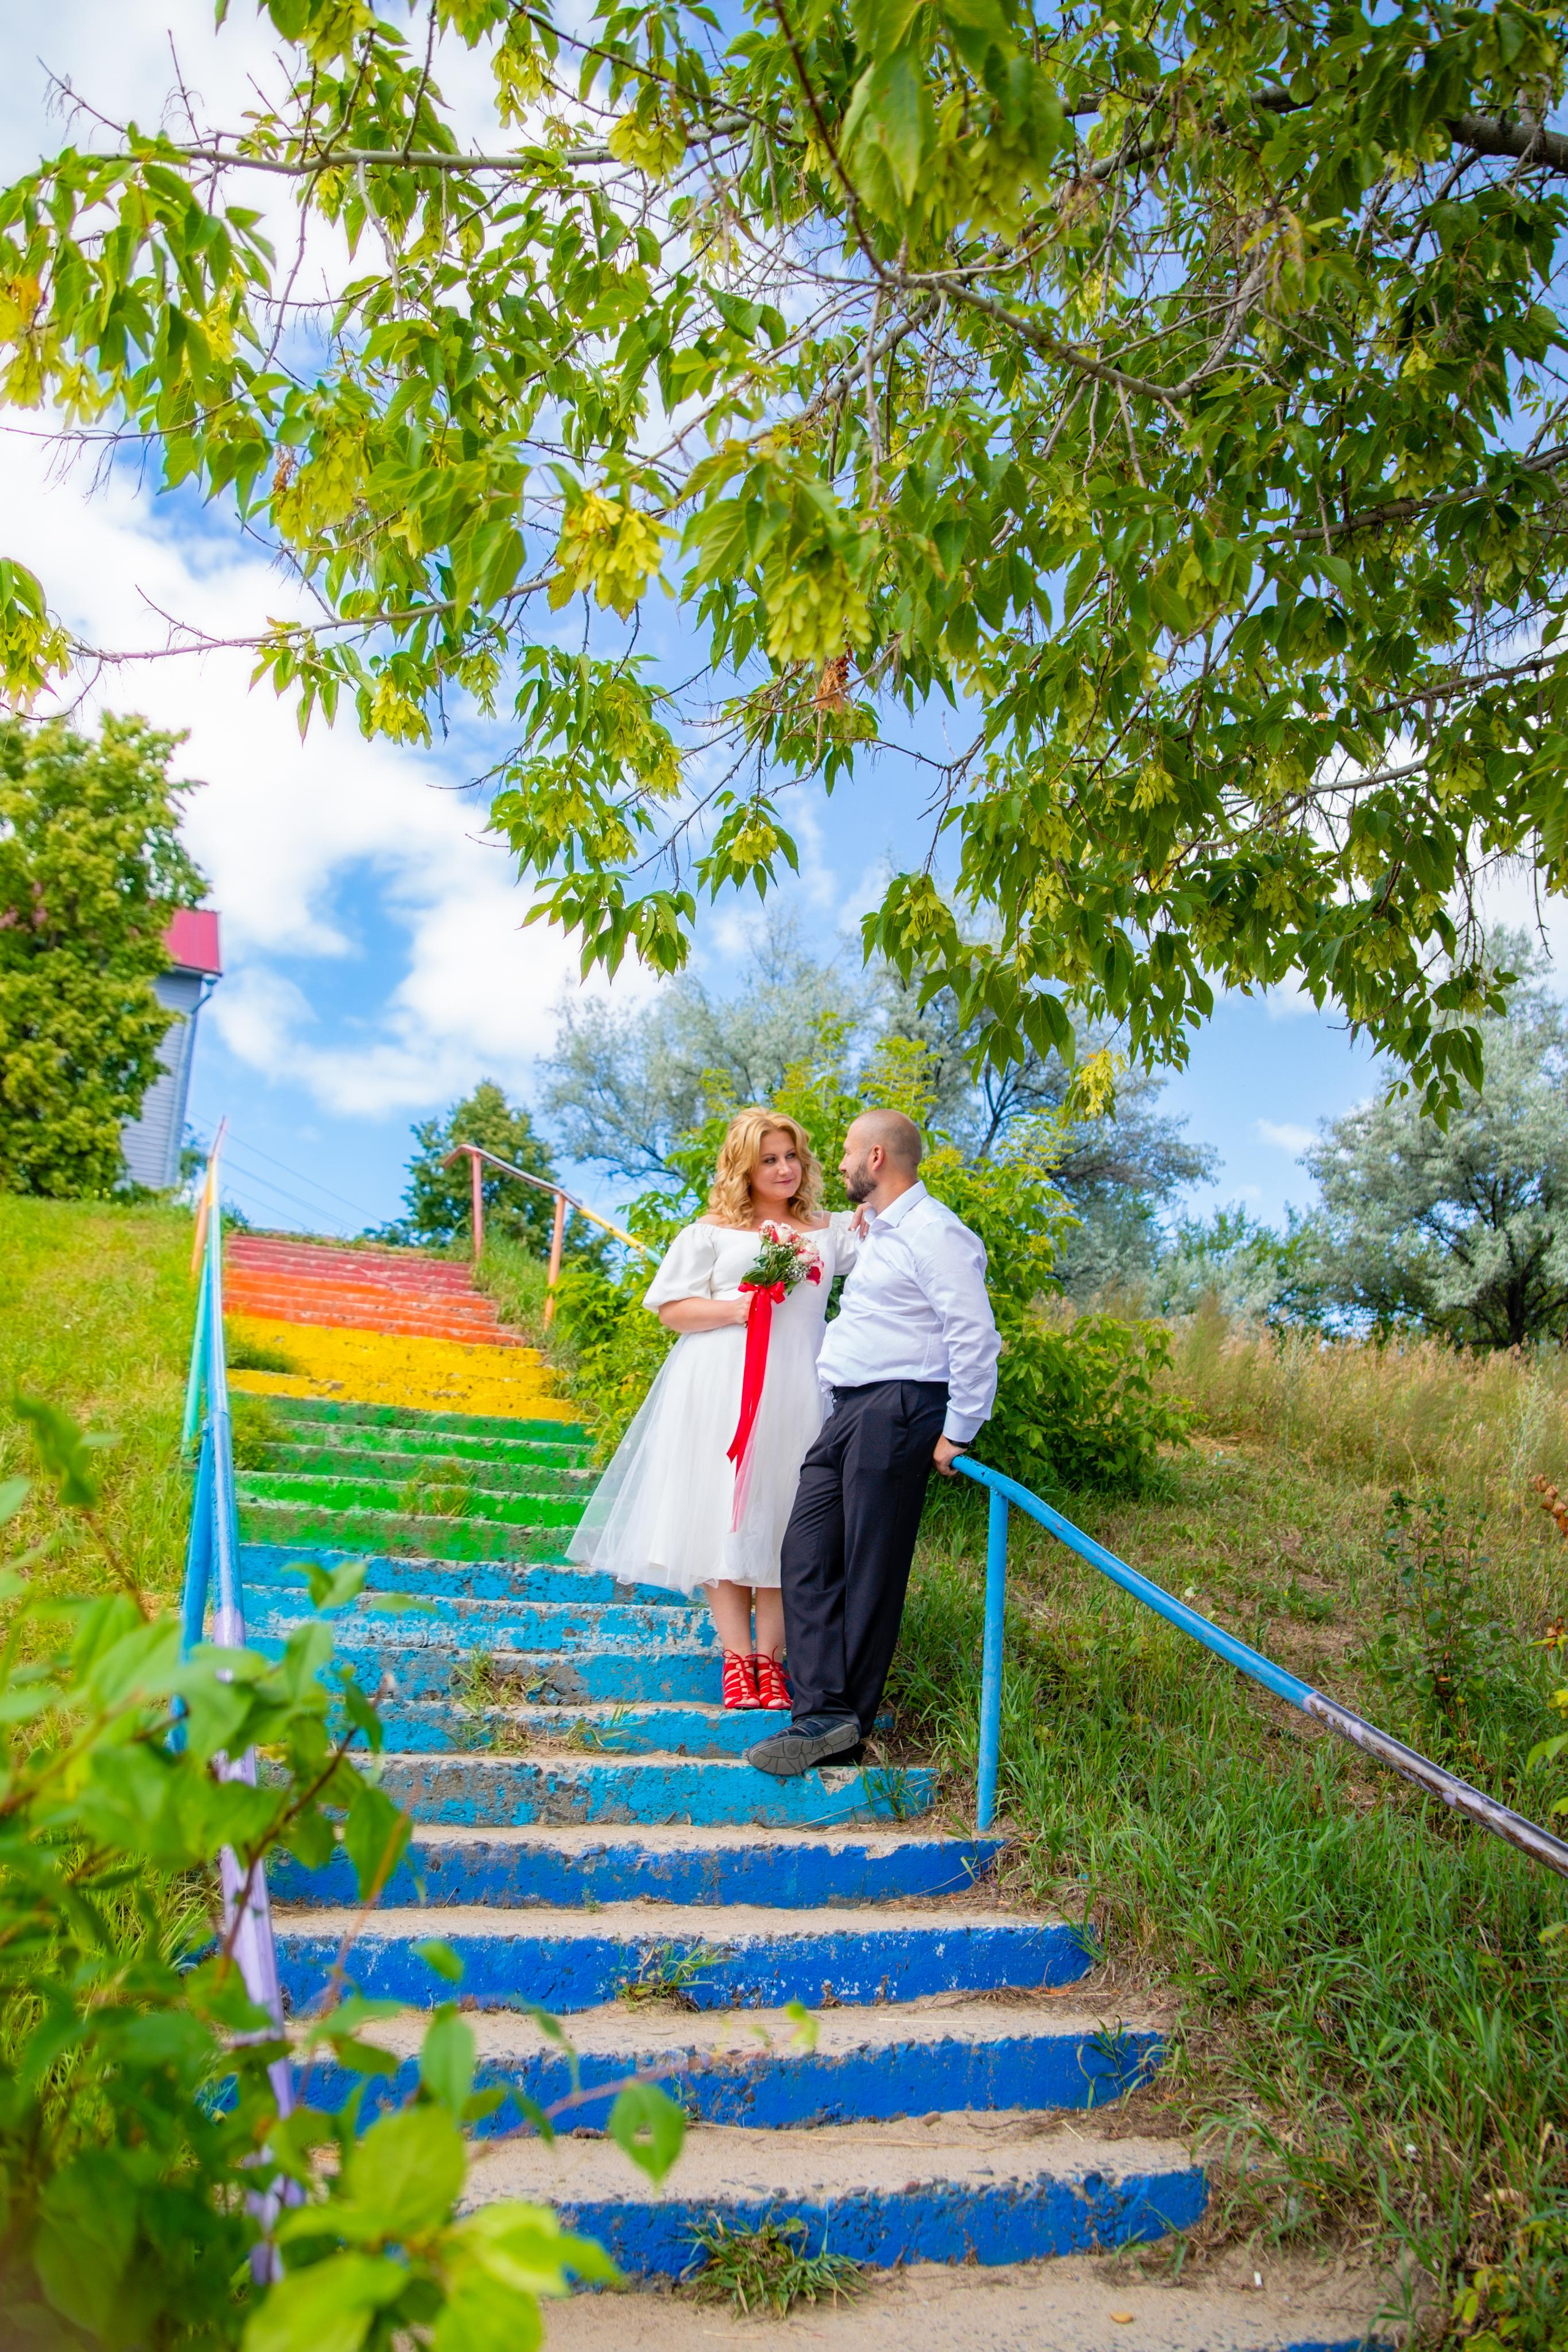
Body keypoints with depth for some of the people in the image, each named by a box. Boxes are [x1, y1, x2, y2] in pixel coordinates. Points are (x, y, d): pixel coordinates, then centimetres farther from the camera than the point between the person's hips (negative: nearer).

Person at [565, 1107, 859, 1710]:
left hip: (796, 1392, 2)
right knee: (723, 1516, -3)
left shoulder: (830, 1230, 14)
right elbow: (671, 1309, 3)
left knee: (781, 1522, 1)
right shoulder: (713, 1231, 7)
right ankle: (736, 1658, 4)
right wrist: (738, 1308, -9)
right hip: (723, 1389, -2)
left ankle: (769, 1658, 7)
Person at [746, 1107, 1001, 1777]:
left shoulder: (934, 1234, -12)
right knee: (807, 1556, 1)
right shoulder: (876, 1234, 21)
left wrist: (959, 1432, -16)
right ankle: (823, 1714, -1)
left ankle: (842, 1727, 4)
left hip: (897, 1413, -10)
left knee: (871, 1573, -3)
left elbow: (976, 1336, -16)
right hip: (848, 1414, 10)